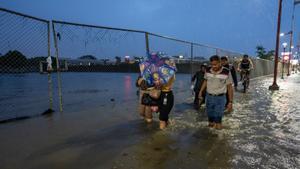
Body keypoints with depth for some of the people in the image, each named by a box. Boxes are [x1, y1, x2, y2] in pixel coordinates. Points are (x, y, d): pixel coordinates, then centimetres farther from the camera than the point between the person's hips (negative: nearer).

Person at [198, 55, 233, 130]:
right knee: (210, 115, 14)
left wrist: (230, 102, -7)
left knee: (218, 116, 0)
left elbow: (230, 87, -8)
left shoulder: (226, 72, -17)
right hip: (209, 97, 3)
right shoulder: (208, 70, -7)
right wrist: (200, 92, 8)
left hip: (220, 98, -3)